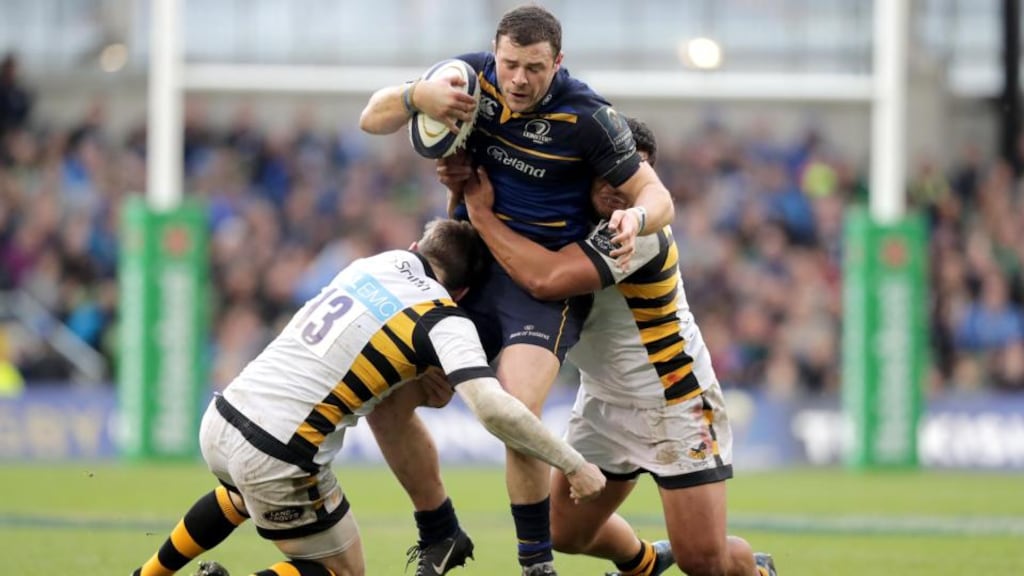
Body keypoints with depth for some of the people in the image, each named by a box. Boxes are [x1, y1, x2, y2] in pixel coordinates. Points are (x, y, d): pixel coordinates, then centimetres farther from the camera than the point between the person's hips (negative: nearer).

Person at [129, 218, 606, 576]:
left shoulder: (385, 261, 10)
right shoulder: (446, 322, -7)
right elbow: (493, 409, -19)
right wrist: (573, 464, -10)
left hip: (221, 420, 7)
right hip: (280, 461, -7)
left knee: (247, 490, 40)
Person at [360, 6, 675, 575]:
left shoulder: (587, 117, -17)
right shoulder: (471, 77, -6)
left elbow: (658, 197, -11)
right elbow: (372, 120, 0)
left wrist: (635, 217, -36)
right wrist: (416, 96, -23)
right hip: (469, 266, 5)